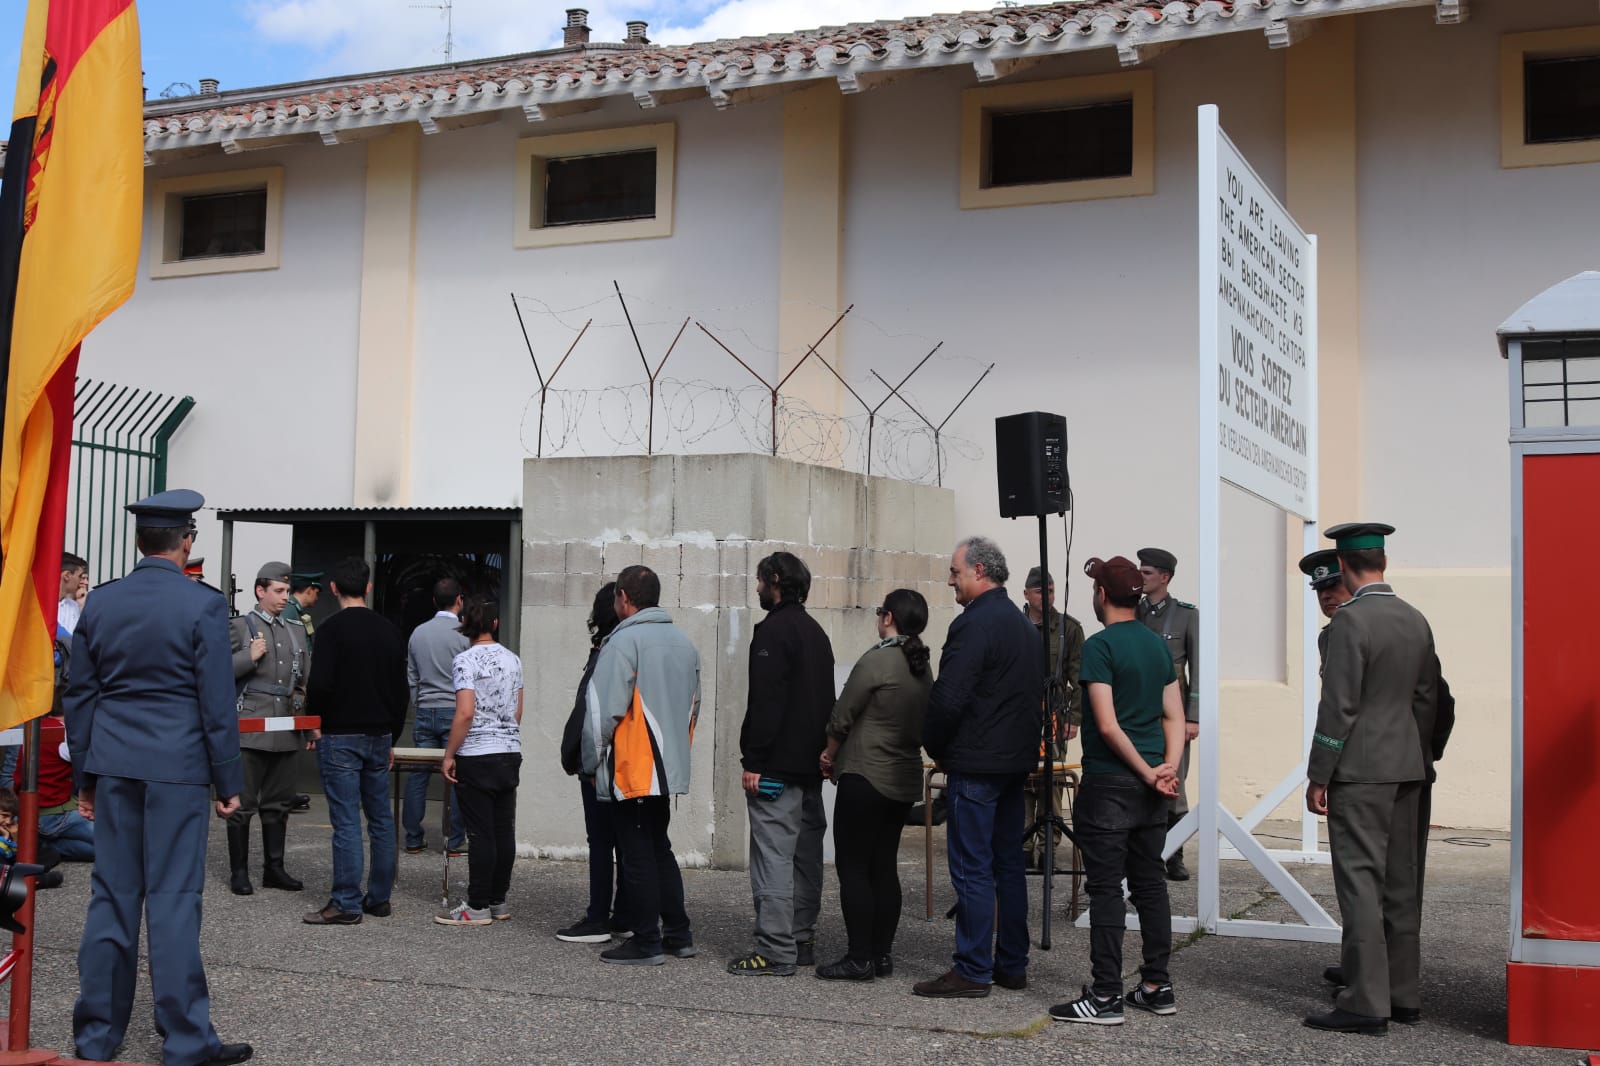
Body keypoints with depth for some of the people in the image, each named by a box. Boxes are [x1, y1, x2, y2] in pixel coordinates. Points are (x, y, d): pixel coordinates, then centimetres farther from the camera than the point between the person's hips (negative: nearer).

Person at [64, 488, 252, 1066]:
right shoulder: (203, 606, -9)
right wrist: (228, 781, -1)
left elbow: (78, 694, 11)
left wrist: (85, 774, 18)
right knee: (172, 899, -1)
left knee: (112, 895, 11)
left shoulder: (100, 602, 6)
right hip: (177, 765, -5)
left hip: (113, 763, 5)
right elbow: (217, 703, -8)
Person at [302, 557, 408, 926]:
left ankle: (346, 904, -2)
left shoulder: (333, 629, -11)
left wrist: (314, 718, 1)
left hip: (341, 737, -6)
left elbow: (320, 684, -19)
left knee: (346, 821, -5)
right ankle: (379, 898, 17)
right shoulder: (389, 630, 8)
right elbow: (400, 691, 13)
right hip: (379, 736, 6)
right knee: (381, 818, 11)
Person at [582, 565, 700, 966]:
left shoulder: (624, 641, -14)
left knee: (637, 855, -1)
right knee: (659, 849, 18)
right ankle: (678, 934, 21)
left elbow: (604, 709, -15)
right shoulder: (684, 642, 12)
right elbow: (693, 706, 18)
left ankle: (646, 942, 4)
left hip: (631, 770, -8)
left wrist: (592, 762, -4)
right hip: (670, 767, 8)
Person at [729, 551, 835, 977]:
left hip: (777, 766, -10)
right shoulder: (816, 631, 18)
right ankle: (802, 940, 20)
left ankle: (776, 951, -9)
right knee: (806, 854, 13)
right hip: (812, 764, 10)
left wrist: (753, 762, -17)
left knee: (773, 856, -9)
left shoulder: (774, 630, -12)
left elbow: (765, 703, -19)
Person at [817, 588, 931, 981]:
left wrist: (829, 755, 9)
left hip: (866, 777, -8)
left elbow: (843, 716, -11)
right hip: (905, 780, 8)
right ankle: (882, 954, 15)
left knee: (852, 867, -2)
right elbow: (922, 723, 12)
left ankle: (860, 958, -2)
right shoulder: (922, 667, 9)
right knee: (884, 867, 12)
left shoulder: (877, 660, -15)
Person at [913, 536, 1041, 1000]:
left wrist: (933, 746, -5)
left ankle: (973, 971, -2)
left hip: (975, 766, -9)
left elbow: (948, 699, -21)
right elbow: (1039, 695, 21)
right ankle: (1012, 965, 19)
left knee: (972, 870, -5)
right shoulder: (1026, 625, 15)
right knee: (1009, 865, 13)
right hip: (1016, 762, 10)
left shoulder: (974, 624, -16)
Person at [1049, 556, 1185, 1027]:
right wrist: (1167, 767, -3)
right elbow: (1174, 716, 8)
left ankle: (1105, 996, 0)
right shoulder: (1158, 645, 10)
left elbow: (1107, 725, -18)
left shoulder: (1100, 646, -12)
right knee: (1150, 883, 13)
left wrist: (1149, 773, -10)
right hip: (1150, 790, 7)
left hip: (1109, 783, -7)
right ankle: (1158, 986, 19)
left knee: (1106, 889, -3)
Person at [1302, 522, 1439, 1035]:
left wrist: (1317, 776, -11)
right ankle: (1404, 994, 20)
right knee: (1400, 882, 13)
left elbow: (1338, 705, -17)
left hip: (1359, 771, -8)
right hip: (1407, 770, 8)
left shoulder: (1351, 620, -14)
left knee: (1360, 882, -6)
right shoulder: (1416, 619, 9)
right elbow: (1428, 699, 14)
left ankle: (1367, 1002, -6)